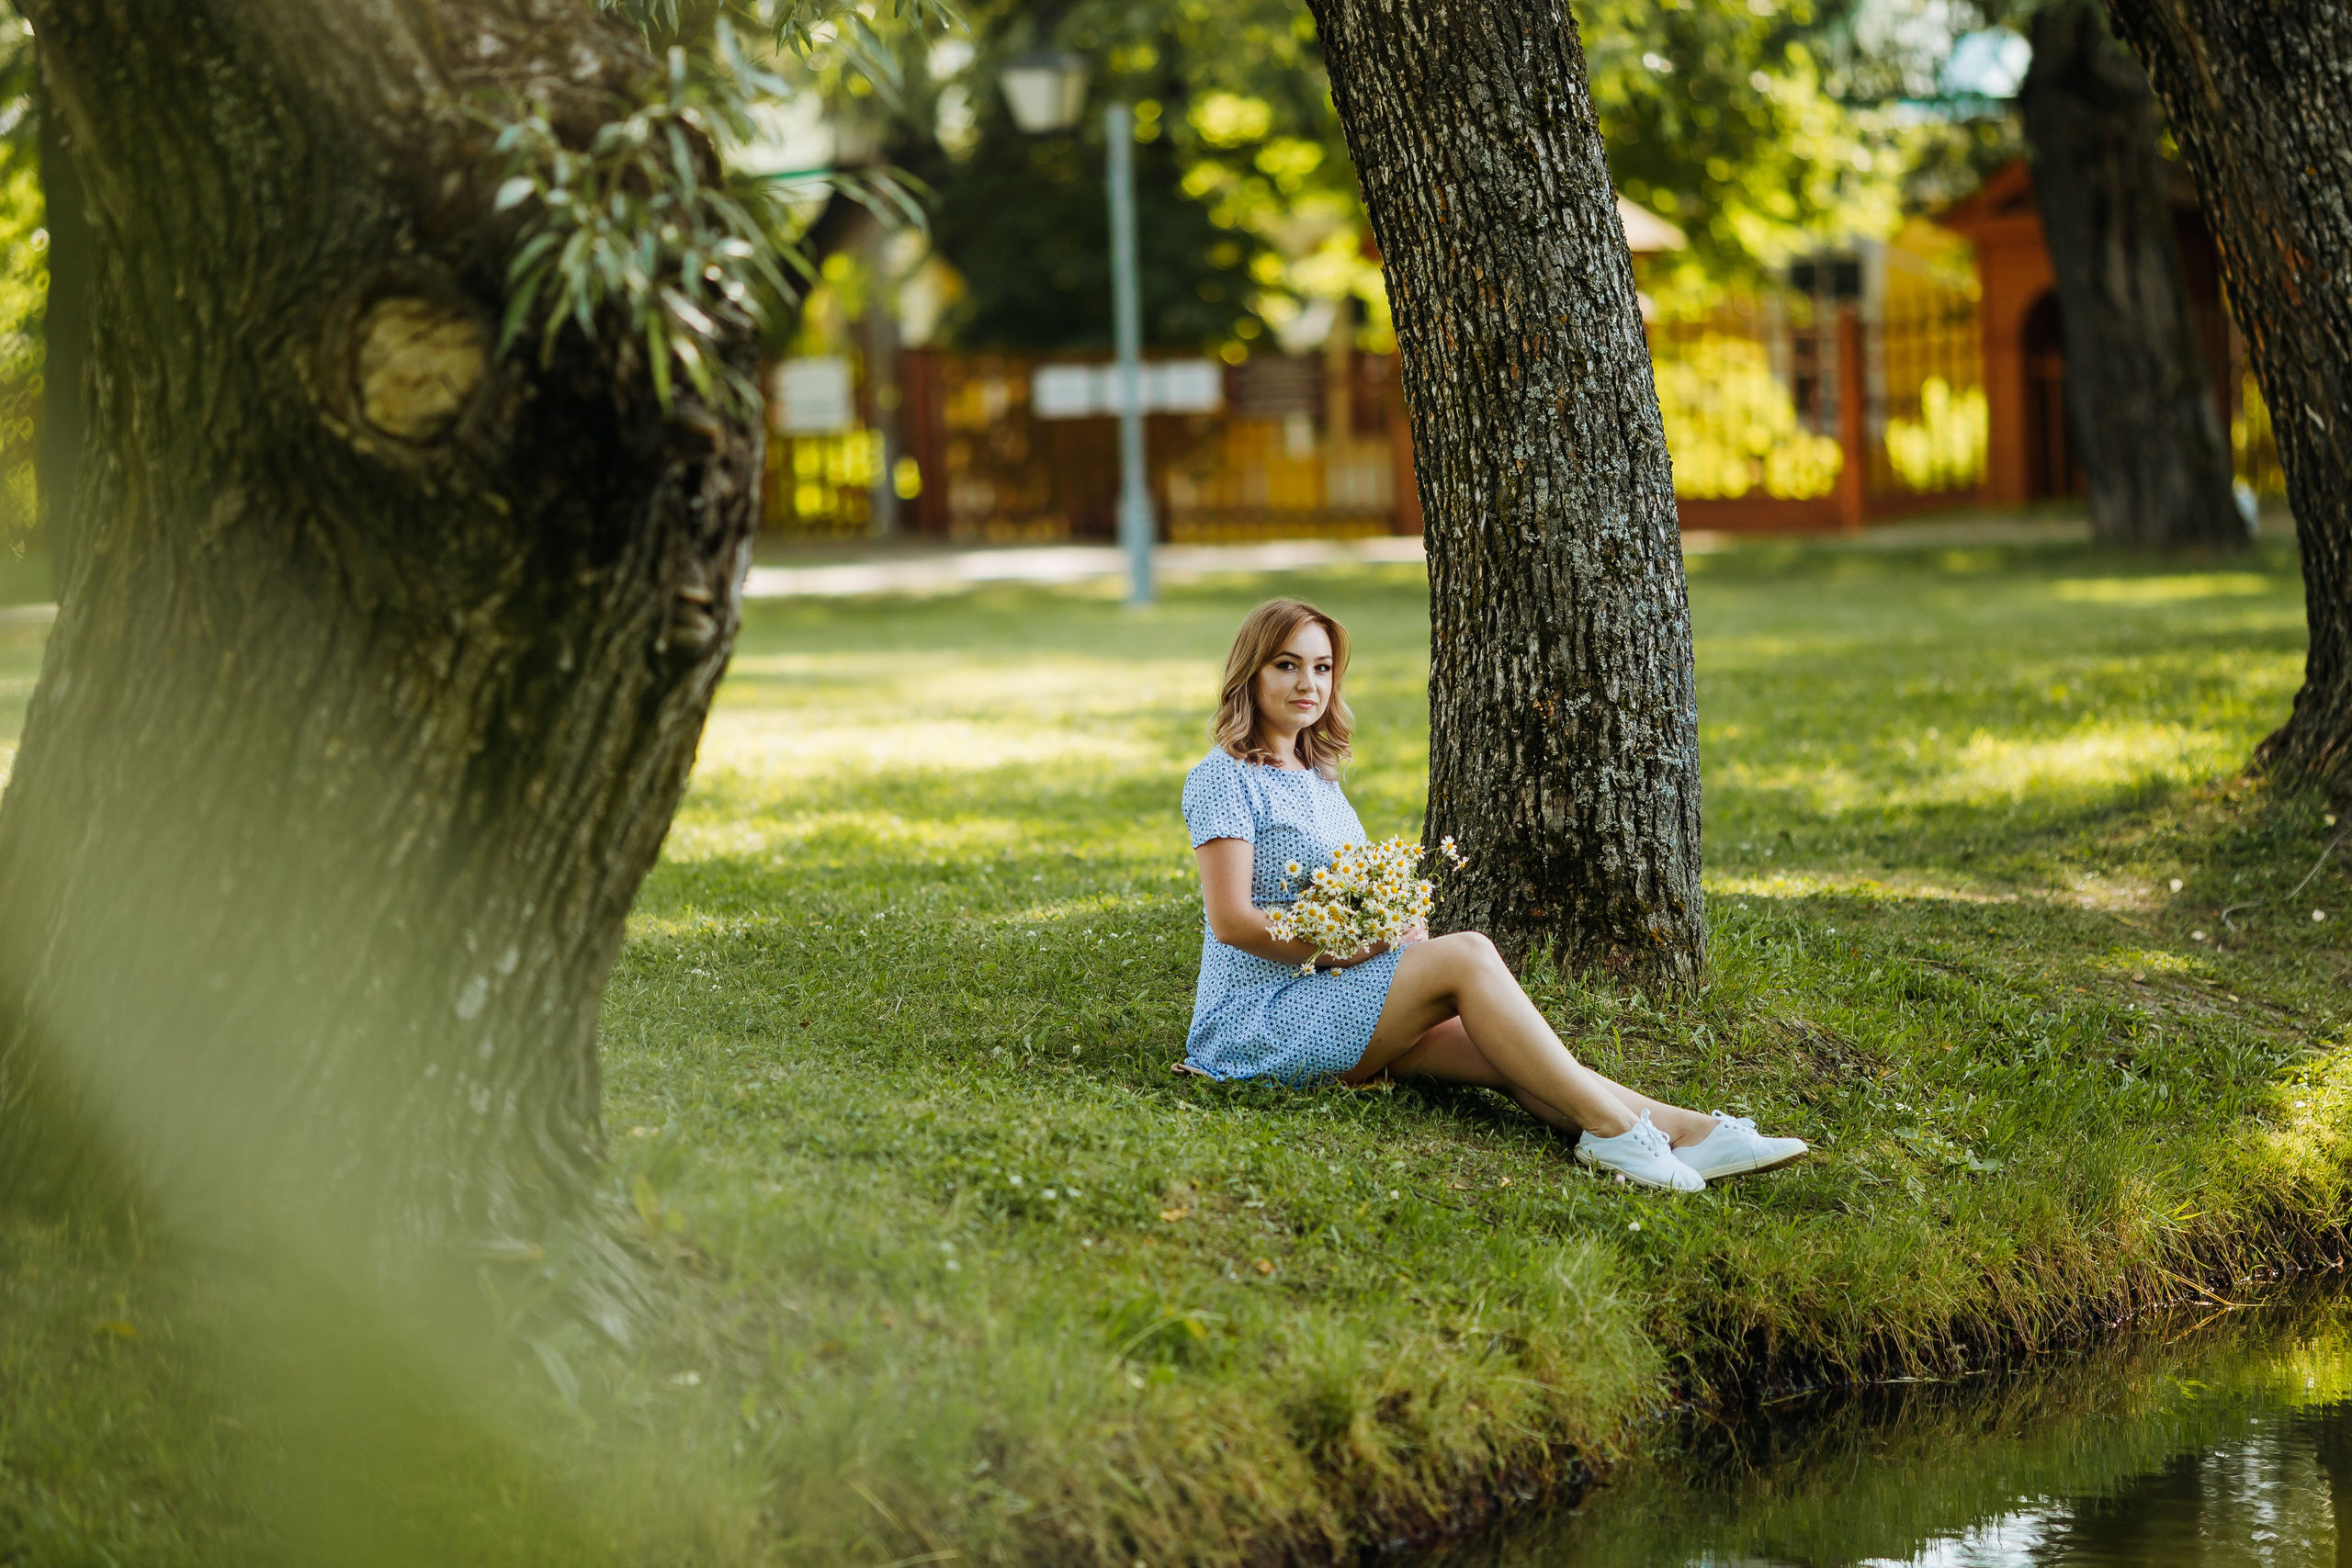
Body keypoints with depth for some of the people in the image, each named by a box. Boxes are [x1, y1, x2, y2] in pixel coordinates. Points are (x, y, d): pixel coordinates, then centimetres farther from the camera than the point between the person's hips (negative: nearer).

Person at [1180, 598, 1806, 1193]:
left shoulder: (1319, 780, 20)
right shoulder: (1225, 779, -7)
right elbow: (1232, 920, -16)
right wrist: (1359, 951, -17)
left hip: (1327, 1005, 8)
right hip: (1257, 1022, -7)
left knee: (1497, 1054, -18)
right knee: (1466, 954, -25)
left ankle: (1687, 1131, -33)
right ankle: (1609, 1126, -29)